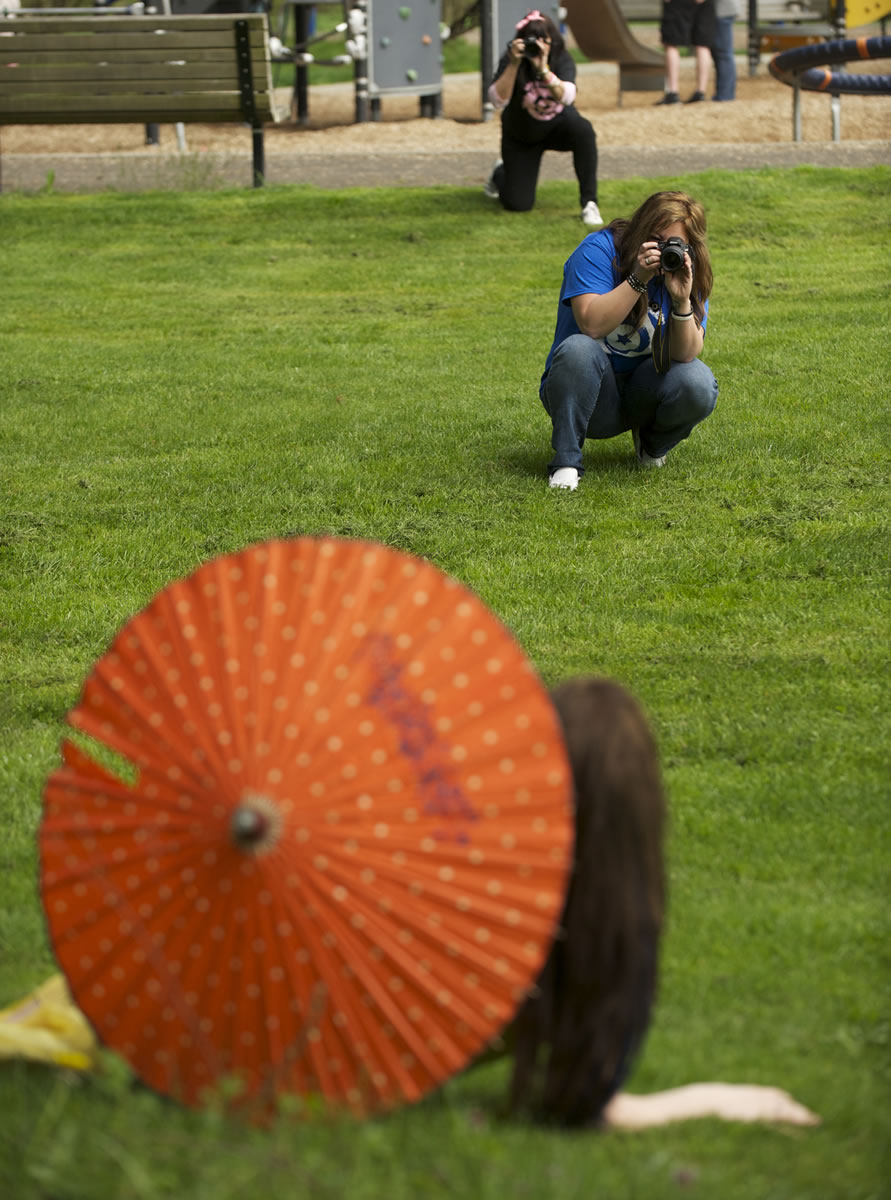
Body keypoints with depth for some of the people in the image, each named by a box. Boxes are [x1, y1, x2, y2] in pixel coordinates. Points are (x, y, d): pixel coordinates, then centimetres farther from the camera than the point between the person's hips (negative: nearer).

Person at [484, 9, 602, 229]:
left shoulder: (562, 59, -19)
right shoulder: (510, 60, -21)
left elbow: (566, 97, -36)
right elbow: (498, 100, -33)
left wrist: (543, 68, -49)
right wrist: (513, 64, -41)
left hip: (558, 125, 0)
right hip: (521, 136, 0)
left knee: (583, 129, -36)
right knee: (518, 205, -6)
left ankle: (589, 203, -26)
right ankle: (501, 172, 34)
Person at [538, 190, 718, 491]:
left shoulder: (685, 273, -4)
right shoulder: (599, 249, -14)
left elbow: (685, 355, -15)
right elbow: (592, 325, -27)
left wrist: (681, 301, -31)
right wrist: (638, 279, -33)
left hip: (641, 393, 3)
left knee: (698, 384, -26)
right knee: (578, 349, -35)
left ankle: (652, 448, 8)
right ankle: (566, 462, -19)